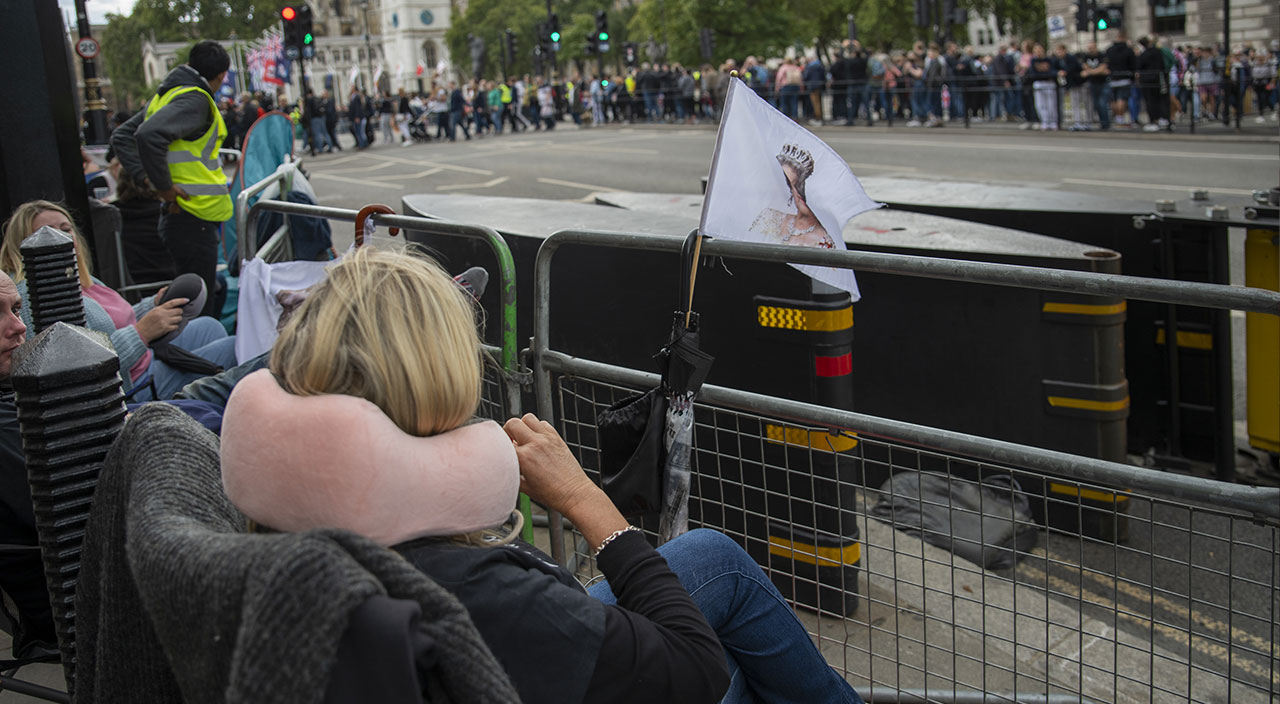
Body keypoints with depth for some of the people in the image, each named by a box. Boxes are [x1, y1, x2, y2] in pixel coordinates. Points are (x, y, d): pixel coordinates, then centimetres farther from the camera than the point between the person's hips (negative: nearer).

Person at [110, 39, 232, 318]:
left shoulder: (166, 94, 17)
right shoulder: (194, 99, -13)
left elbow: (121, 136, 22)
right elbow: (149, 135, -29)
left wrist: (145, 176, 10)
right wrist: (164, 187, -18)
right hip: (193, 220, -10)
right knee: (201, 309, -6)